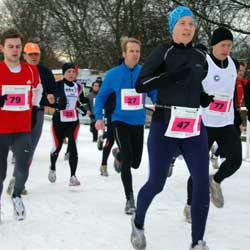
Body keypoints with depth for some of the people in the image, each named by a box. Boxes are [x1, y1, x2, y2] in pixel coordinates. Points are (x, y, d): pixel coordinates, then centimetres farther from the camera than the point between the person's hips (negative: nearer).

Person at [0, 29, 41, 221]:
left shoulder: (32, 71, 4)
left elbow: (38, 90, 24)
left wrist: (34, 109, 16)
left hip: (23, 130, 2)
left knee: (23, 169, -10)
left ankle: (17, 196, 21)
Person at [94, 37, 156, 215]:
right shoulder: (113, 74, -5)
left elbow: (155, 94, 4)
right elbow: (101, 96, 4)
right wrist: (99, 118, -8)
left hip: (138, 122, 2)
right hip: (120, 121, -2)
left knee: (135, 163, 10)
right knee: (127, 160, -12)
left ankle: (119, 154, 46)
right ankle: (130, 199, 2)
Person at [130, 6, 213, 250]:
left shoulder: (200, 56, 12)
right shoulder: (163, 51, -4)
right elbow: (140, 85, -12)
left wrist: (210, 98, 1)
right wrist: (172, 75, -24)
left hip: (194, 128, 5)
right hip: (165, 126, -4)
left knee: (202, 183, -5)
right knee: (156, 183, 2)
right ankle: (138, 222, 32)